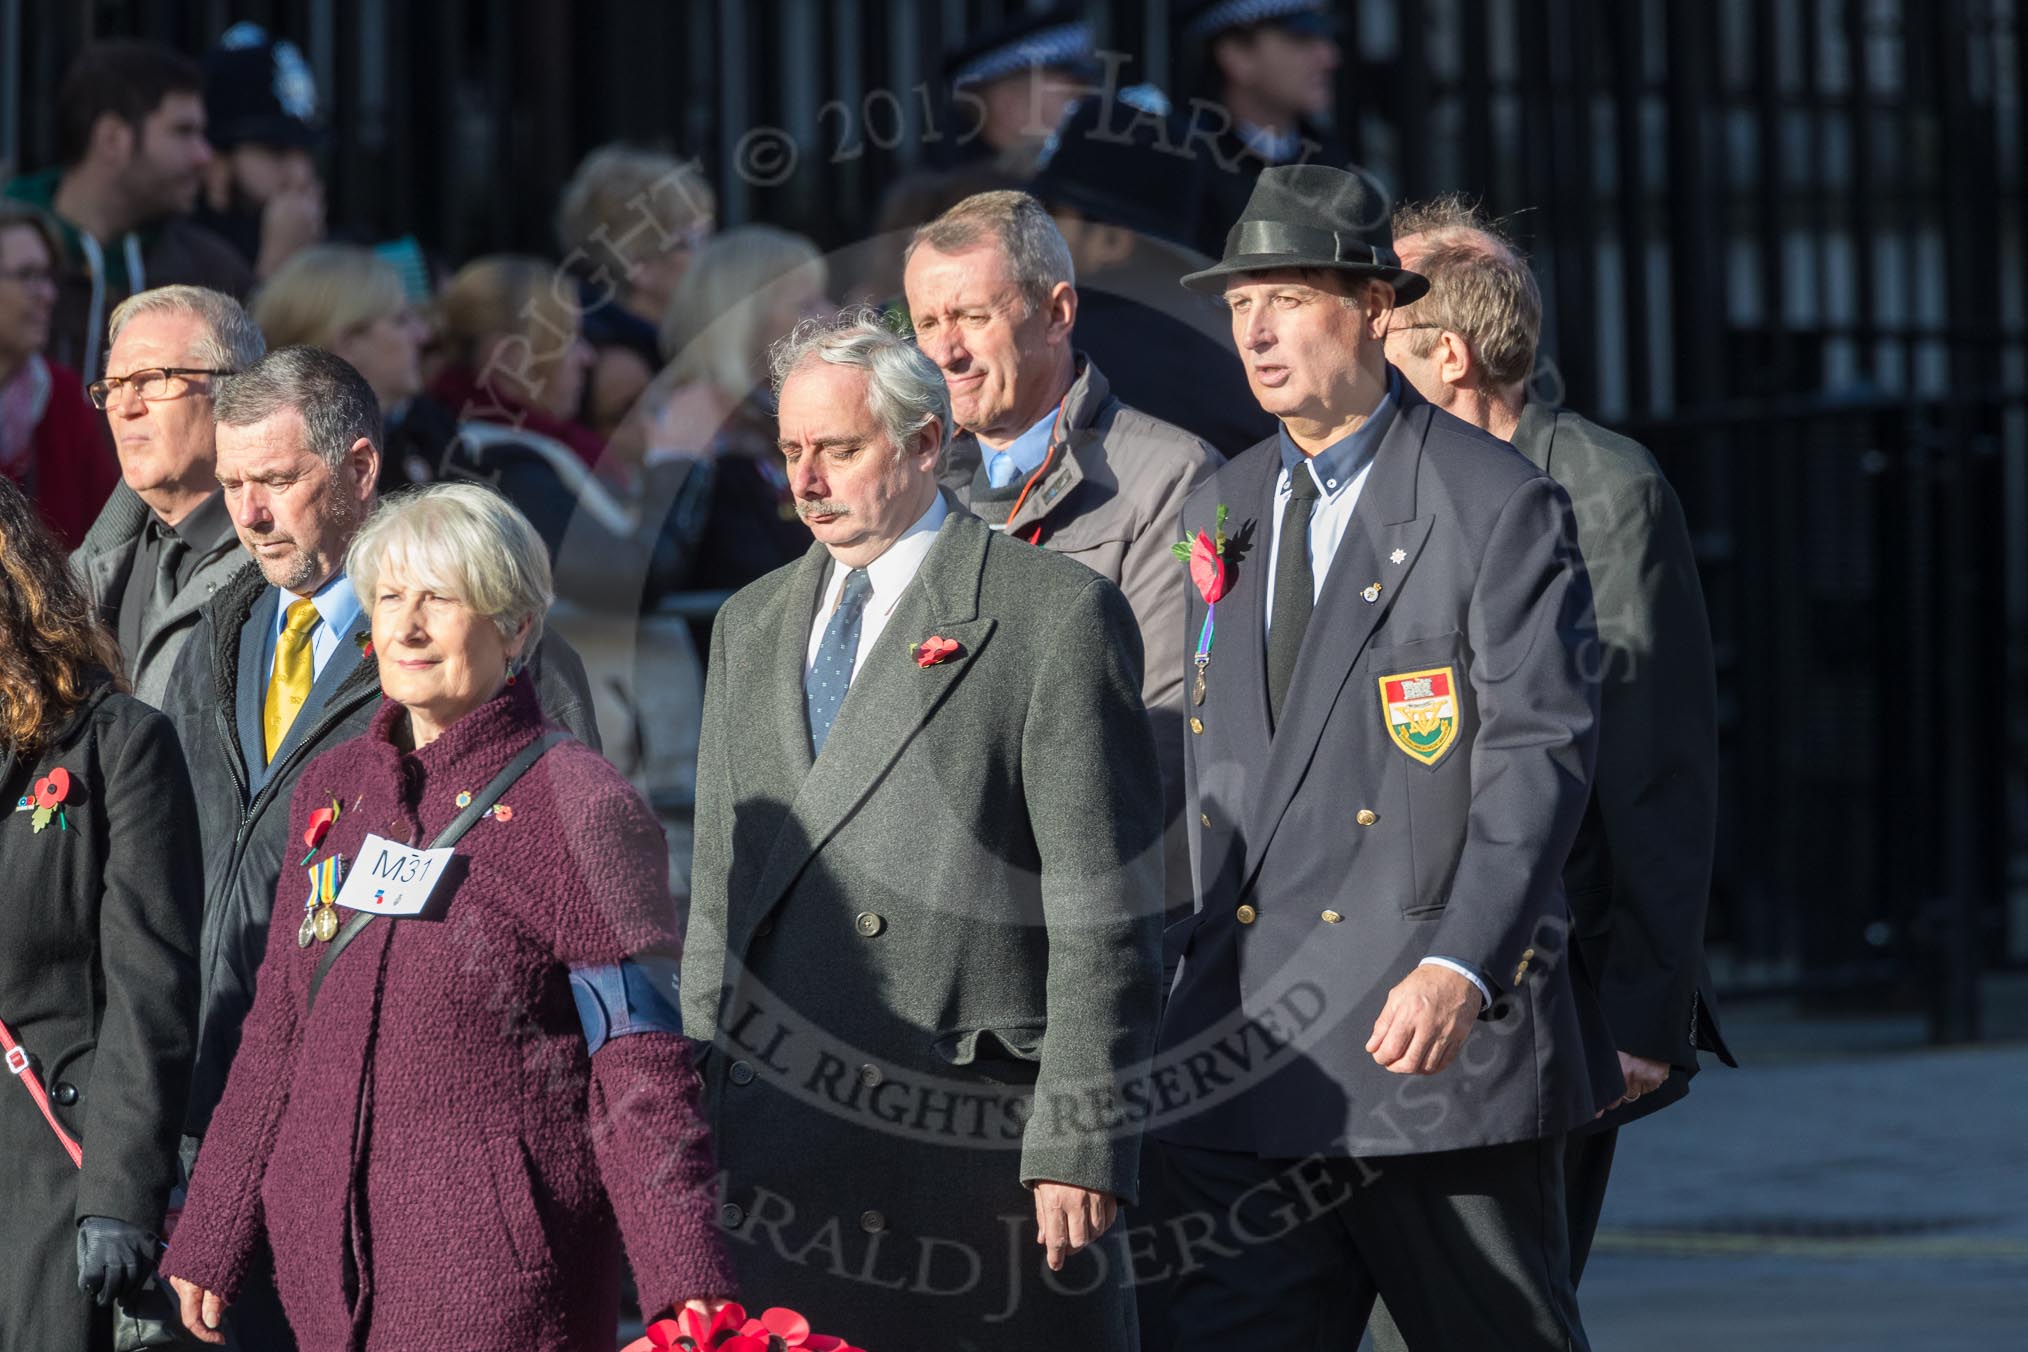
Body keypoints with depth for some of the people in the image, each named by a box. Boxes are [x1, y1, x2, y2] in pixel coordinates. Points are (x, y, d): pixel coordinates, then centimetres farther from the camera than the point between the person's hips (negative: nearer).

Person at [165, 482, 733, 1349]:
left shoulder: (577, 807, -7)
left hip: (499, 1279, -6)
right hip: (326, 1261, 6)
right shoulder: (333, 790, 11)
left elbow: (641, 1074, -10)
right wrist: (210, 1243, 17)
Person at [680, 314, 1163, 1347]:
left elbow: (1102, 911, -6)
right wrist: (696, 1123, 14)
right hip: (777, 1146, 5)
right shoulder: (753, 625, 19)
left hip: (974, 1139, -5)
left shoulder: (1056, 614, -2)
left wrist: (1080, 1141, -12)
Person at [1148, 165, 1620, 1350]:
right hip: (1254, 1051, 5)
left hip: (1443, 1029, -5)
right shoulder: (1221, 514, 16)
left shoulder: (1500, 507, -5)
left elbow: (1540, 755, -12)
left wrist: (1463, 967, -24)